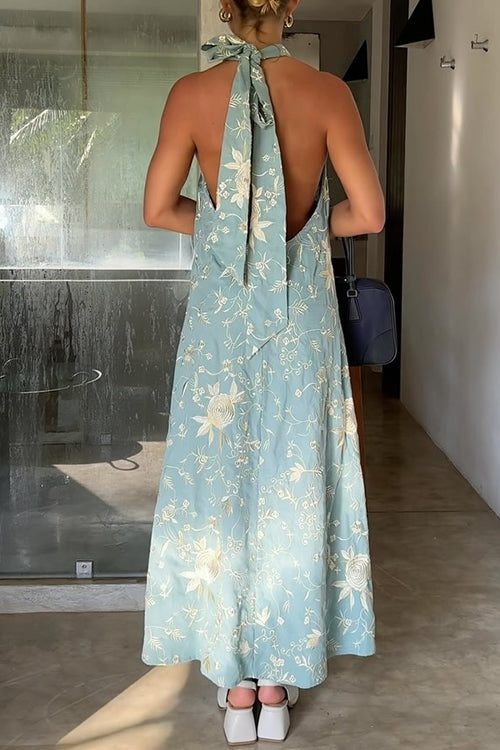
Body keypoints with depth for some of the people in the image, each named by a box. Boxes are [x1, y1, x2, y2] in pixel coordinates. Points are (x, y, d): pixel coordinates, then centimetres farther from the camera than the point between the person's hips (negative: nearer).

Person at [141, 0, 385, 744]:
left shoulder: (192, 93, -5)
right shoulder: (327, 92, -6)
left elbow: (157, 209, -2)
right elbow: (369, 214, -9)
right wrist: (307, 223, 9)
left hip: (222, 317, 0)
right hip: (300, 317, 0)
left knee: (219, 486, 10)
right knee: (293, 488, 10)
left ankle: (237, 685, 18)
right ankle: (279, 683, 20)